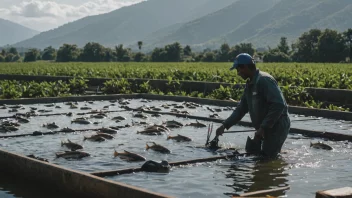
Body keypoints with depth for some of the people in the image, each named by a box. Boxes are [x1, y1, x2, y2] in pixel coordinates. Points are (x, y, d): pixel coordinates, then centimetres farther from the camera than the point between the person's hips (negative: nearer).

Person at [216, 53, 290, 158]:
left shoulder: (264, 80, -21)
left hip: (276, 126, -9)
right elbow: (241, 108, 14)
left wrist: (263, 127, -26)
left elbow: (279, 105, -29)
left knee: (267, 156, -10)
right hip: (263, 126, 9)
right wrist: (225, 125, 6)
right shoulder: (249, 84, 10)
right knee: (251, 150, 11)